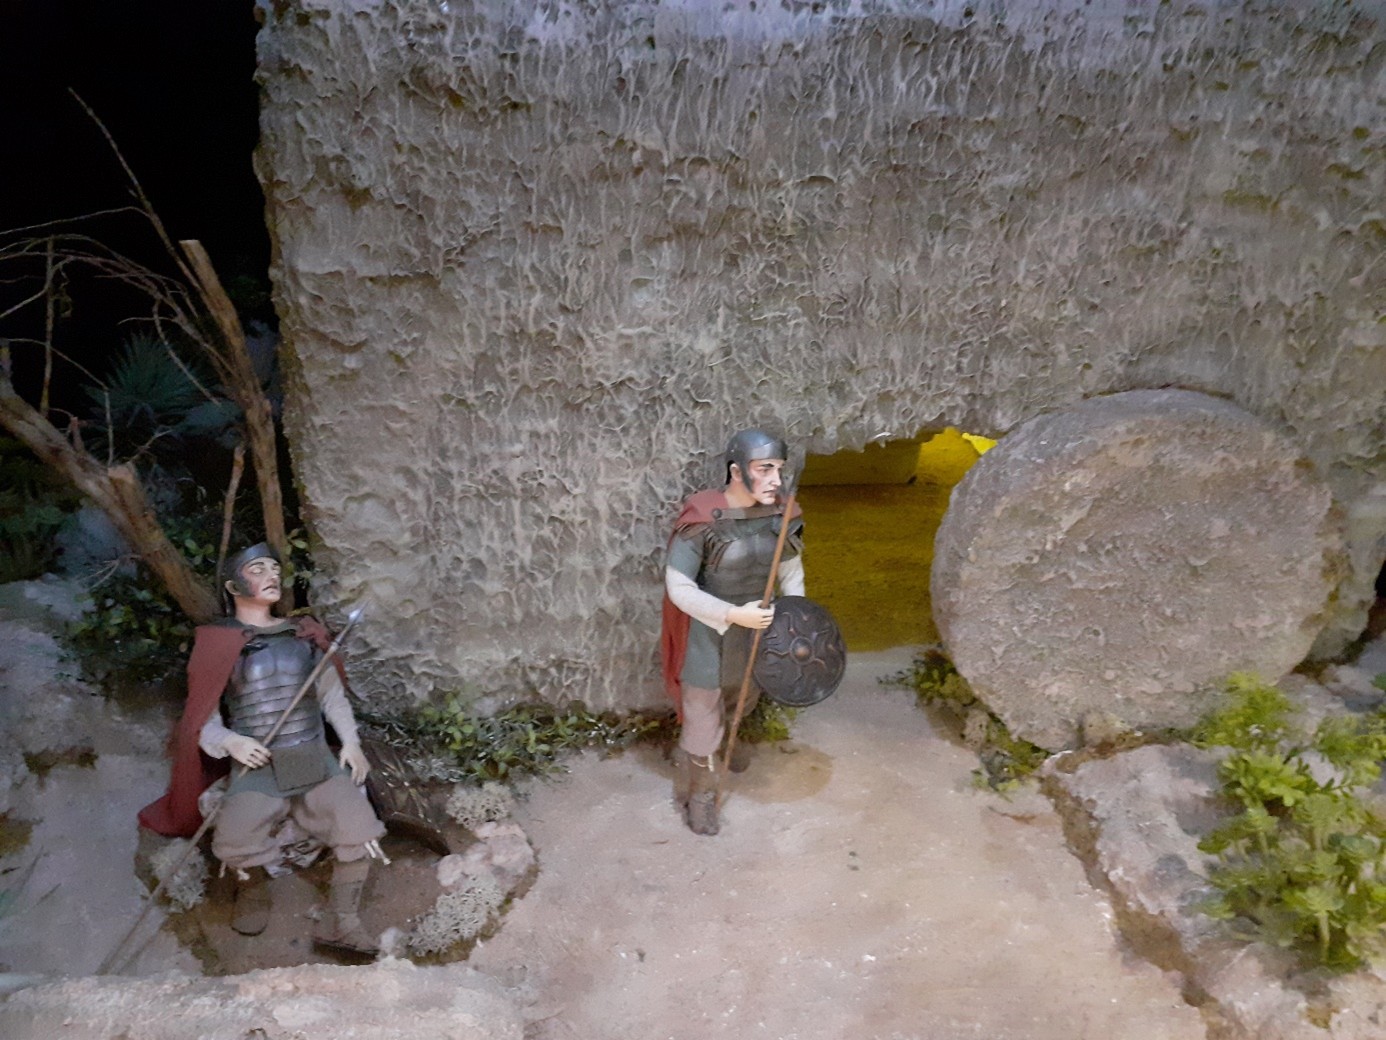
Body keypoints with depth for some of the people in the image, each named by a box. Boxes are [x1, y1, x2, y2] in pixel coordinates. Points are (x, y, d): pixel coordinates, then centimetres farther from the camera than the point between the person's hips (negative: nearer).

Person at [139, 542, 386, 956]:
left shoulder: (303, 635, 13)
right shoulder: (217, 645, 5)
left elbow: (333, 693, 16)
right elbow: (203, 718, 5)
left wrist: (350, 740, 2)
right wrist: (229, 742, -15)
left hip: (317, 759, 2)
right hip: (257, 767, -2)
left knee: (358, 825, -21)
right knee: (235, 844, -26)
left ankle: (341, 923, -4)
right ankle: (255, 890, 11)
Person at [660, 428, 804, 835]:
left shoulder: (781, 514, -11)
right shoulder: (701, 520, -26)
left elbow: (791, 572, 4)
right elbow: (678, 587, -21)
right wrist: (733, 614, -28)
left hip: (757, 630, 5)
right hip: (709, 635, -5)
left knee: (744, 701, 29)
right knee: (703, 720, 8)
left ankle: (729, 743, 61)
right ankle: (697, 794, 33)